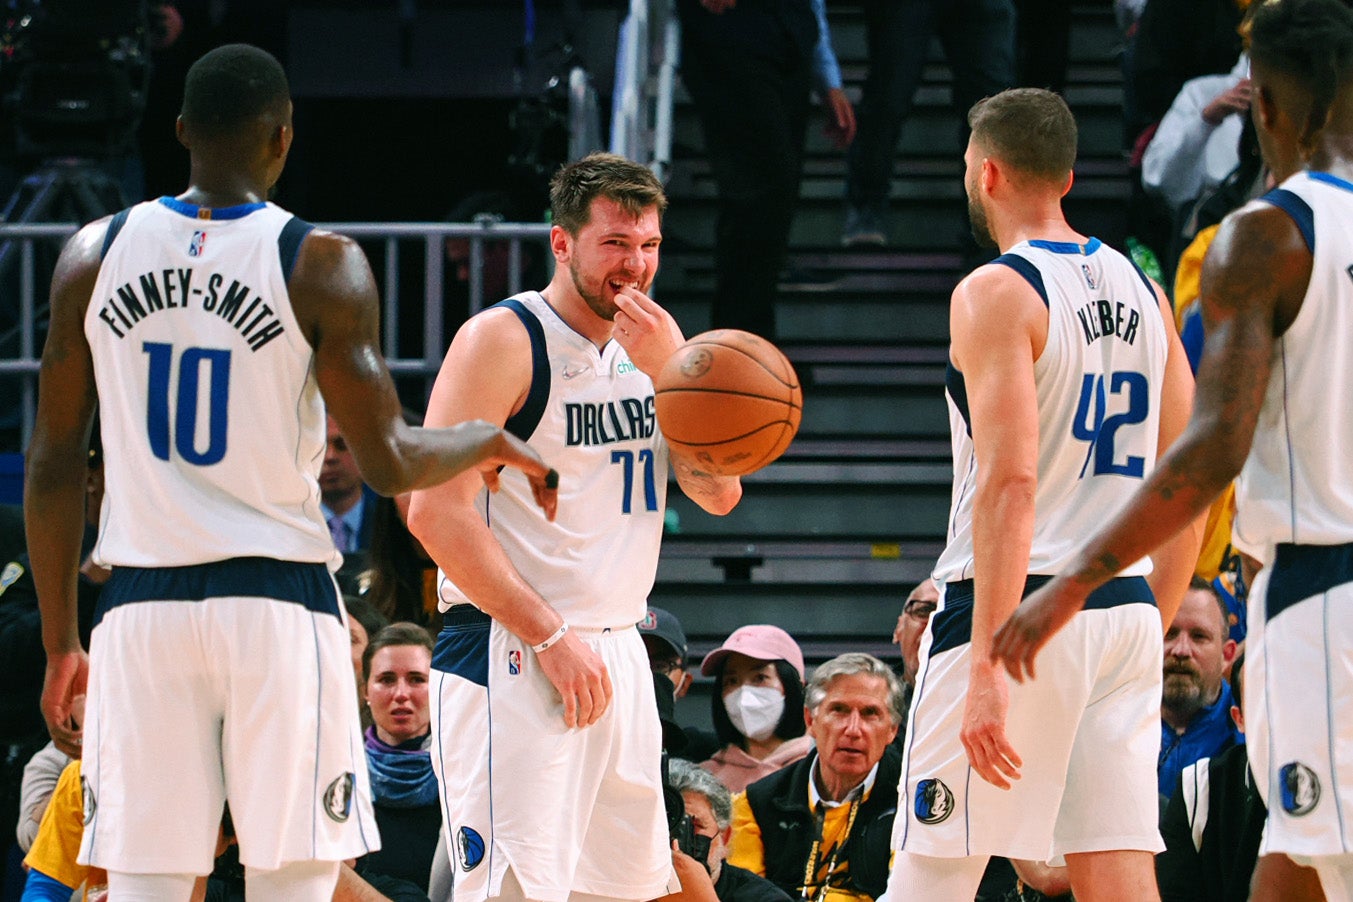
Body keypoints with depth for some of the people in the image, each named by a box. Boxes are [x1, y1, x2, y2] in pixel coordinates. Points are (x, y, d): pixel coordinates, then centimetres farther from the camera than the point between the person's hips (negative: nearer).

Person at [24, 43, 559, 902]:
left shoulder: (95, 254, 4)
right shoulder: (321, 265, -6)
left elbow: (53, 465, 6)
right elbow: (389, 462, -7)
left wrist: (61, 642, 14)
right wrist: (493, 443, 13)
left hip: (142, 606, 3)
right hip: (277, 602, -3)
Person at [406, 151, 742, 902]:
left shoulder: (653, 338, 13)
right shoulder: (502, 339, -9)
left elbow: (718, 494, 7)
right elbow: (435, 512, -15)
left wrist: (663, 369, -8)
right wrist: (550, 636, -16)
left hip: (617, 652, 8)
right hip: (509, 657, -8)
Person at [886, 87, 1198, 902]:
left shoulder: (997, 293, -10)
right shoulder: (1142, 292, 13)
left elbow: (1010, 484, -19)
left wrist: (988, 669, -21)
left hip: (1021, 610, -7)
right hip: (1126, 611, 7)